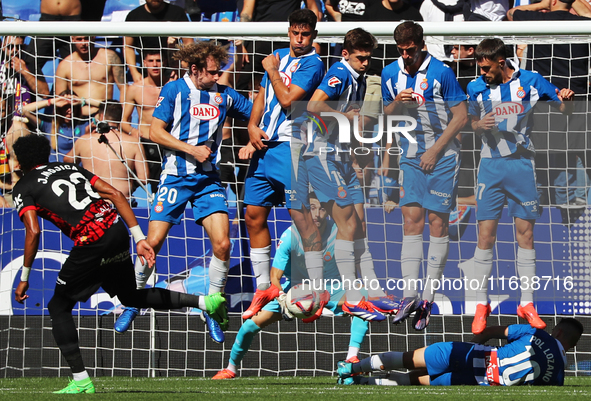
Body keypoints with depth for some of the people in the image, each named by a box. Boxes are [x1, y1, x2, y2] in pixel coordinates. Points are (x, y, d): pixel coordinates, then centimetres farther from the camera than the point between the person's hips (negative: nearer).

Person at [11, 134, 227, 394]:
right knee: (130, 296, 27)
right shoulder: (69, 167, 25)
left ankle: (81, 380, 3)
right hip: (117, 228, 7)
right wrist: (139, 239, 12)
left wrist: (24, 279, 1)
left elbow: (33, 231, -7)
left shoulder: (24, 187, 8)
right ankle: (206, 302, 17)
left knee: (59, 307, 10)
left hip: (91, 242, -7)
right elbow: (115, 194, 15)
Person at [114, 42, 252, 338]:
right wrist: (192, 149, -12)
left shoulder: (224, 95, 7)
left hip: (208, 179, 2)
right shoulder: (173, 91, -2)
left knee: (222, 244, -12)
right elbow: (155, 132, -5)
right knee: (153, 241, -9)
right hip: (175, 176, -2)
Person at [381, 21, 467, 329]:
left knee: (438, 222, -3)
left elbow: (461, 117, -8)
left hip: (441, 156, -4)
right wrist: (397, 103, -9)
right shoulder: (390, 74, 4)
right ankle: (410, 295, -6)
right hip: (409, 156, 4)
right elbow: (386, 114, 14)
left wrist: (435, 150, -12)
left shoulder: (441, 73, -10)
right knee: (411, 220, -3)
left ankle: (429, 297, 1)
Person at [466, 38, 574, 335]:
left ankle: (527, 304, 10)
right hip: (490, 165, 1)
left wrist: (566, 99, -21)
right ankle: (481, 305, 4)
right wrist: (479, 125, -11)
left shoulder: (529, 82, -4)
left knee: (525, 233, 3)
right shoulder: (477, 88, 0)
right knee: (485, 235, -4)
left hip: (522, 164, 0)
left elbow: (564, 109, 3)